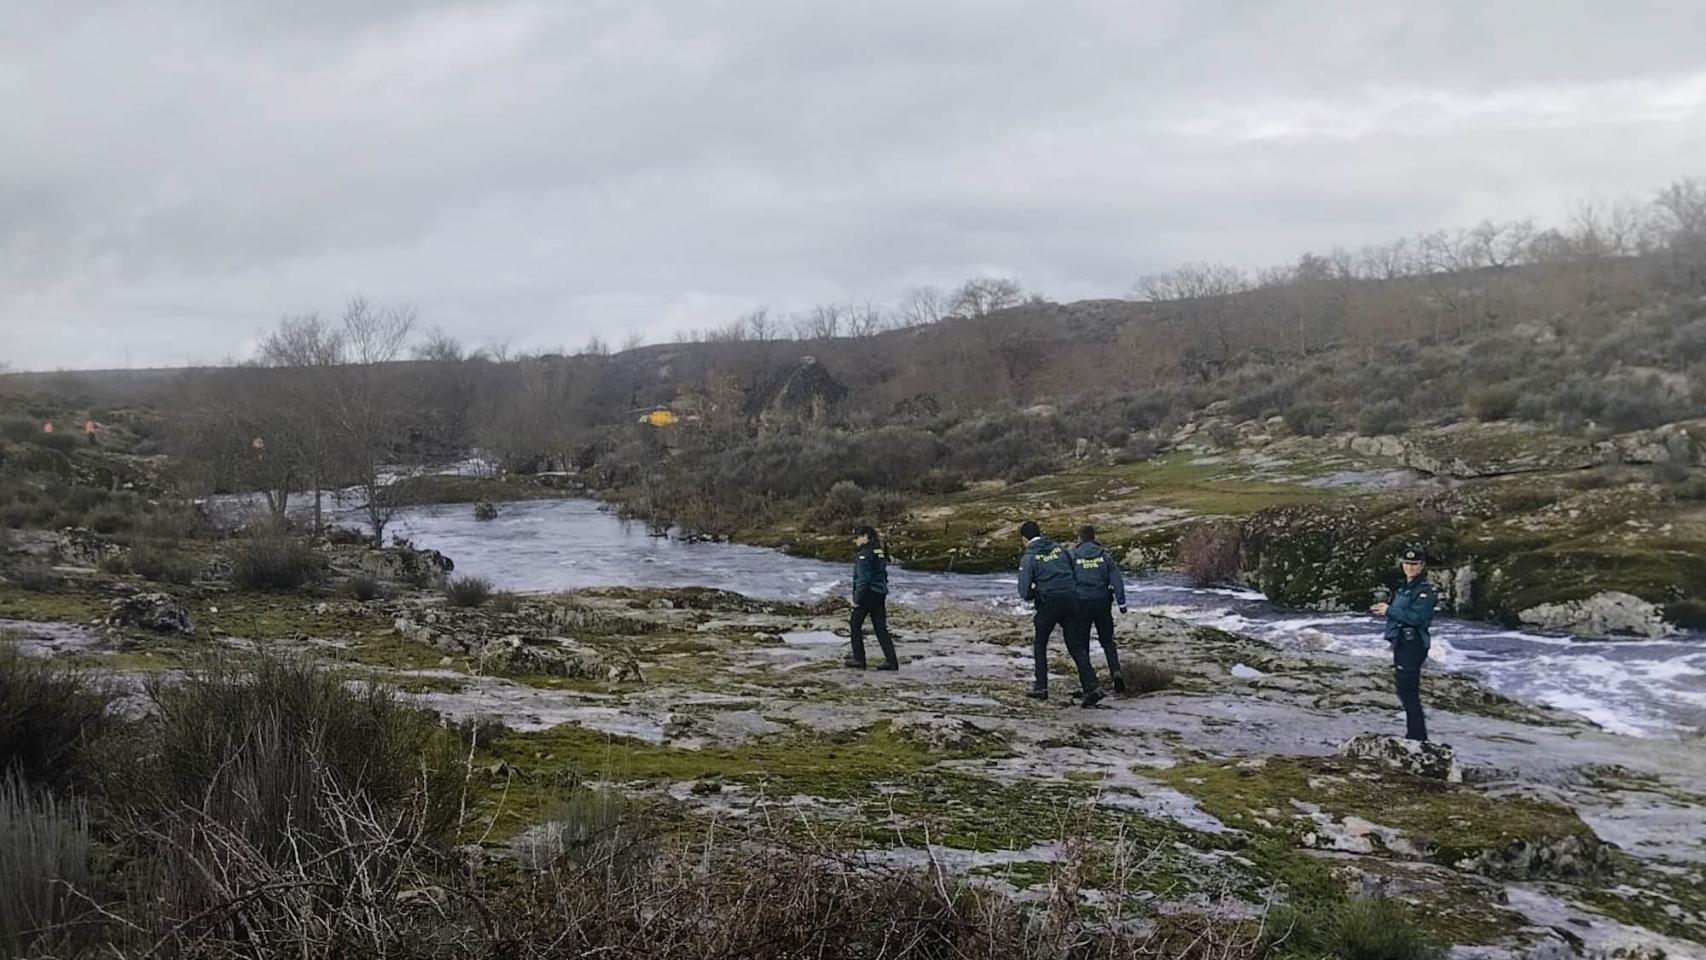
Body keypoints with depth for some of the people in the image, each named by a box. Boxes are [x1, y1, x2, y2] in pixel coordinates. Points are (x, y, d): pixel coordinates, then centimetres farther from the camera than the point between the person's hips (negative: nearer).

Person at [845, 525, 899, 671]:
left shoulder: (863, 555, -14)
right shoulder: (880, 552, 12)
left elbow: (863, 579, -19)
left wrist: (857, 599, -14)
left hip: (867, 594, -8)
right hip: (880, 594, 8)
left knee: (855, 626, 9)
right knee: (881, 628, 7)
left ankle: (859, 659, 10)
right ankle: (892, 660, 0)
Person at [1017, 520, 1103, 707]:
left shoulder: (1028, 558, -3)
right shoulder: (1061, 549, 11)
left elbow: (1024, 592, -8)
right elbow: (1078, 574, 12)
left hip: (1048, 604, -4)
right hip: (1071, 600, 4)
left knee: (1040, 645, 16)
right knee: (1076, 646, 6)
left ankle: (1041, 688, 17)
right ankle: (1091, 687, -7)